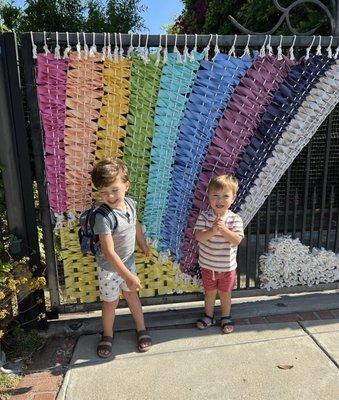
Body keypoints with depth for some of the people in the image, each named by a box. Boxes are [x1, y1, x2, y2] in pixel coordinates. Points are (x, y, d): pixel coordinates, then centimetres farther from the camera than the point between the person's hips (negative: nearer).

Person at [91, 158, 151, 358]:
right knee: (111, 303, 14)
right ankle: (108, 336, 40)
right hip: (110, 268, -5)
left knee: (132, 294, 22)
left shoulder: (131, 203, -13)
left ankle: (142, 329, 42)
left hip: (128, 261, 5)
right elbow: (109, 252, -32)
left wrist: (143, 244, 23)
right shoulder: (103, 217, -33)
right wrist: (128, 276, -30)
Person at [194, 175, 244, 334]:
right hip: (208, 265, 0)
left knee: (225, 293, 19)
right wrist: (213, 230, -39)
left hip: (227, 266, 0)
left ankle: (226, 317, 41)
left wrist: (223, 229, -36)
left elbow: (237, 240, -23)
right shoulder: (204, 216, -14)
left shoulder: (235, 219, -14)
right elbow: (199, 237, -23)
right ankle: (209, 316, 41)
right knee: (210, 292, 19)